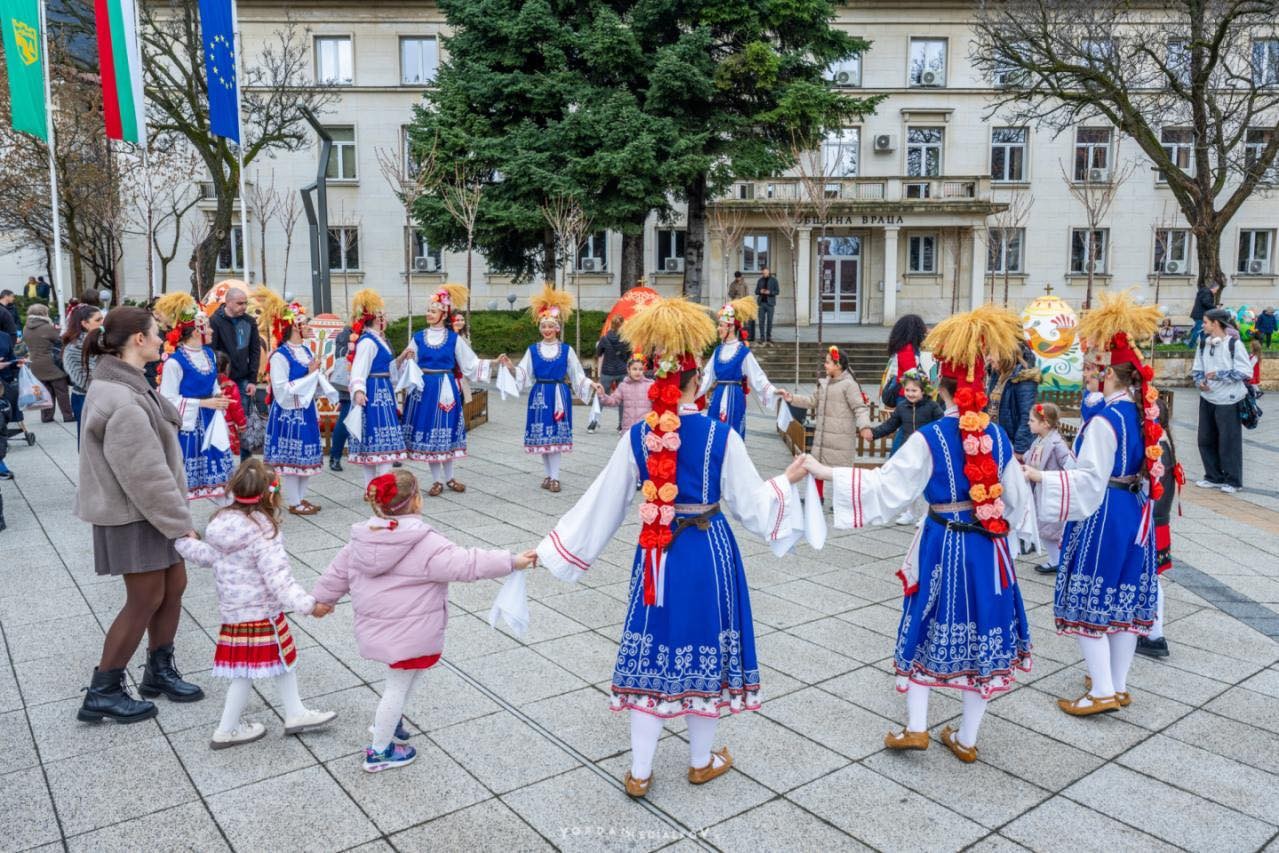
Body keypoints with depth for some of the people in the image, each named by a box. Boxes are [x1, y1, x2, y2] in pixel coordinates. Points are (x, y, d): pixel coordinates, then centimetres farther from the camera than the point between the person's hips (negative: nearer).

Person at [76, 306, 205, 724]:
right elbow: (145, 474, -25)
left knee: (174, 585, 15)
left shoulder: (123, 384, 8)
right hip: (133, 515, -9)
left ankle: (159, 672, 30)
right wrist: (181, 524, -18)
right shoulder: (122, 403, -26)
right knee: (146, 599, 2)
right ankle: (102, 693, 17)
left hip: (149, 508, 9)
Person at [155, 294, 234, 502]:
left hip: (209, 422, 7)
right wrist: (203, 403, -19)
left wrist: (218, 397, -1)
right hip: (187, 425, -7)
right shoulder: (174, 361, -17)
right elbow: (168, 399, -16)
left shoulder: (209, 353, 6)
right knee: (183, 478, 4)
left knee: (218, 471, 10)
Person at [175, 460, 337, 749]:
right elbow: (279, 580, -27)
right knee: (246, 673, 8)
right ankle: (226, 730, 22)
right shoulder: (263, 532, -24)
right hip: (259, 614, -9)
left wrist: (183, 542, 32)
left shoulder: (223, 522, -1)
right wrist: (308, 605, -28)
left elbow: (209, 555, 13)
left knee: (283, 660, 19)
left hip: (234, 610, 9)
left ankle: (295, 714, 29)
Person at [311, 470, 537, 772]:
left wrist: (322, 599, 29)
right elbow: (465, 563, -28)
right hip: (408, 634, -7)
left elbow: (338, 572, 11)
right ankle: (379, 752, 24)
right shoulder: (425, 543, -24)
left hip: (376, 627, 7)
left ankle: (388, 721, 39)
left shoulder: (362, 538, -1)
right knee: (398, 687, 9)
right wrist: (511, 562, -24)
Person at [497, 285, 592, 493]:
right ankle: (548, 474, 17)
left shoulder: (566, 350, 3)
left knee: (556, 435, -3)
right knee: (541, 435, 4)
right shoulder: (533, 350, 6)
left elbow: (577, 375, 5)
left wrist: (590, 384, -8)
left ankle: (555, 477, 0)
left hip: (559, 395, -2)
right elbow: (523, 374, 3)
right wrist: (509, 366, -11)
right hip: (539, 395, 2)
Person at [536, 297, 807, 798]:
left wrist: (553, 549, 6)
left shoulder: (638, 436, -7)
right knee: (704, 648, 14)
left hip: (657, 554, 2)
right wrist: (787, 481, 13)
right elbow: (749, 503, -6)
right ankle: (702, 761, 32)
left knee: (652, 649, 11)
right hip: (708, 552, -2)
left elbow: (603, 503, -3)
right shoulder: (719, 435, -14)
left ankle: (639, 772, 20)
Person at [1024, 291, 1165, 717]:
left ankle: (1102, 691, 6)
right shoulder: (1142, 412, 5)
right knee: (1123, 601, 15)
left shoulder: (1105, 420, -20)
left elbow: (1088, 481, -23)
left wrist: (1039, 476, -22)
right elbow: (1145, 467, 14)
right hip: (1134, 514, 9)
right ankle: (1118, 684, 26)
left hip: (1103, 517, -9)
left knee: (1088, 601, 1)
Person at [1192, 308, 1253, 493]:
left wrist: (1219, 375, -19)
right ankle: (1214, 477, 24)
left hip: (1228, 400, -6)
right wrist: (1199, 381, -7)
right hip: (1207, 399, 6)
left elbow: (1246, 372, -13)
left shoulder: (1234, 344, -11)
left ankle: (1233, 480, 14)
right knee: (1206, 440, 11)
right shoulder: (1203, 343, 6)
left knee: (1229, 441, 1)